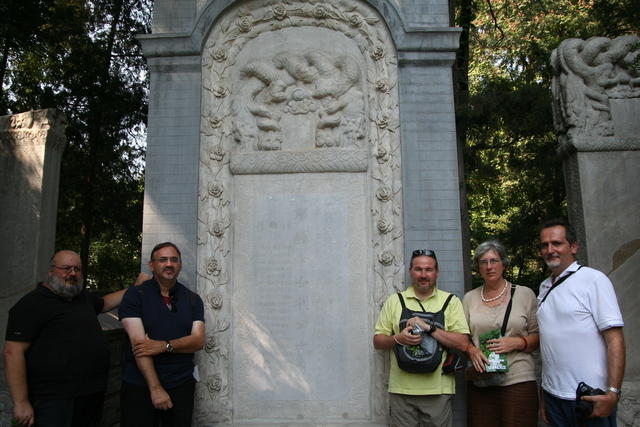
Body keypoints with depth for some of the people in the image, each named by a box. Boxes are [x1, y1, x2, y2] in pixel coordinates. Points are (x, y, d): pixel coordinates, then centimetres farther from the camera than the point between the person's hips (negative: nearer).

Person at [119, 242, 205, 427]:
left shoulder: (193, 300, 6)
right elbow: (138, 342, -12)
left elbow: (199, 340, -3)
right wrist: (155, 388, -18)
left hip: (182, 385, 3)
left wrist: (164, 346, -19)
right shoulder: (134, 296, -4)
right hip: (139, 386, -2)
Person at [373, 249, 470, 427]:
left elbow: (462, 344, -5)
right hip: (401, 389, 1)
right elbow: (377, 342, 7)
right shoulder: (394, 301, 7)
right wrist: (398, 338, -13)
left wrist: (430, 328, -15)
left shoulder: (451, 301, 3)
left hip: (438, 389, -1)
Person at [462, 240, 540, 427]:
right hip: (480, 382, 2)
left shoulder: (525, 294, 5)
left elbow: (538, 336, 5)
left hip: (519, 381, -2)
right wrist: (472, 350, -7)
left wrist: (517, 343, -12)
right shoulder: (469, 298, 11)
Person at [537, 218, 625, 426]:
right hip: (553, 394, 5)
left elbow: (615, 339, -13)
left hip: (591, 397, -5)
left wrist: (613, 393, -20)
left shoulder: (594, 280, -8)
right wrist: (543, 393, 10)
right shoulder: (544, 287, 9)